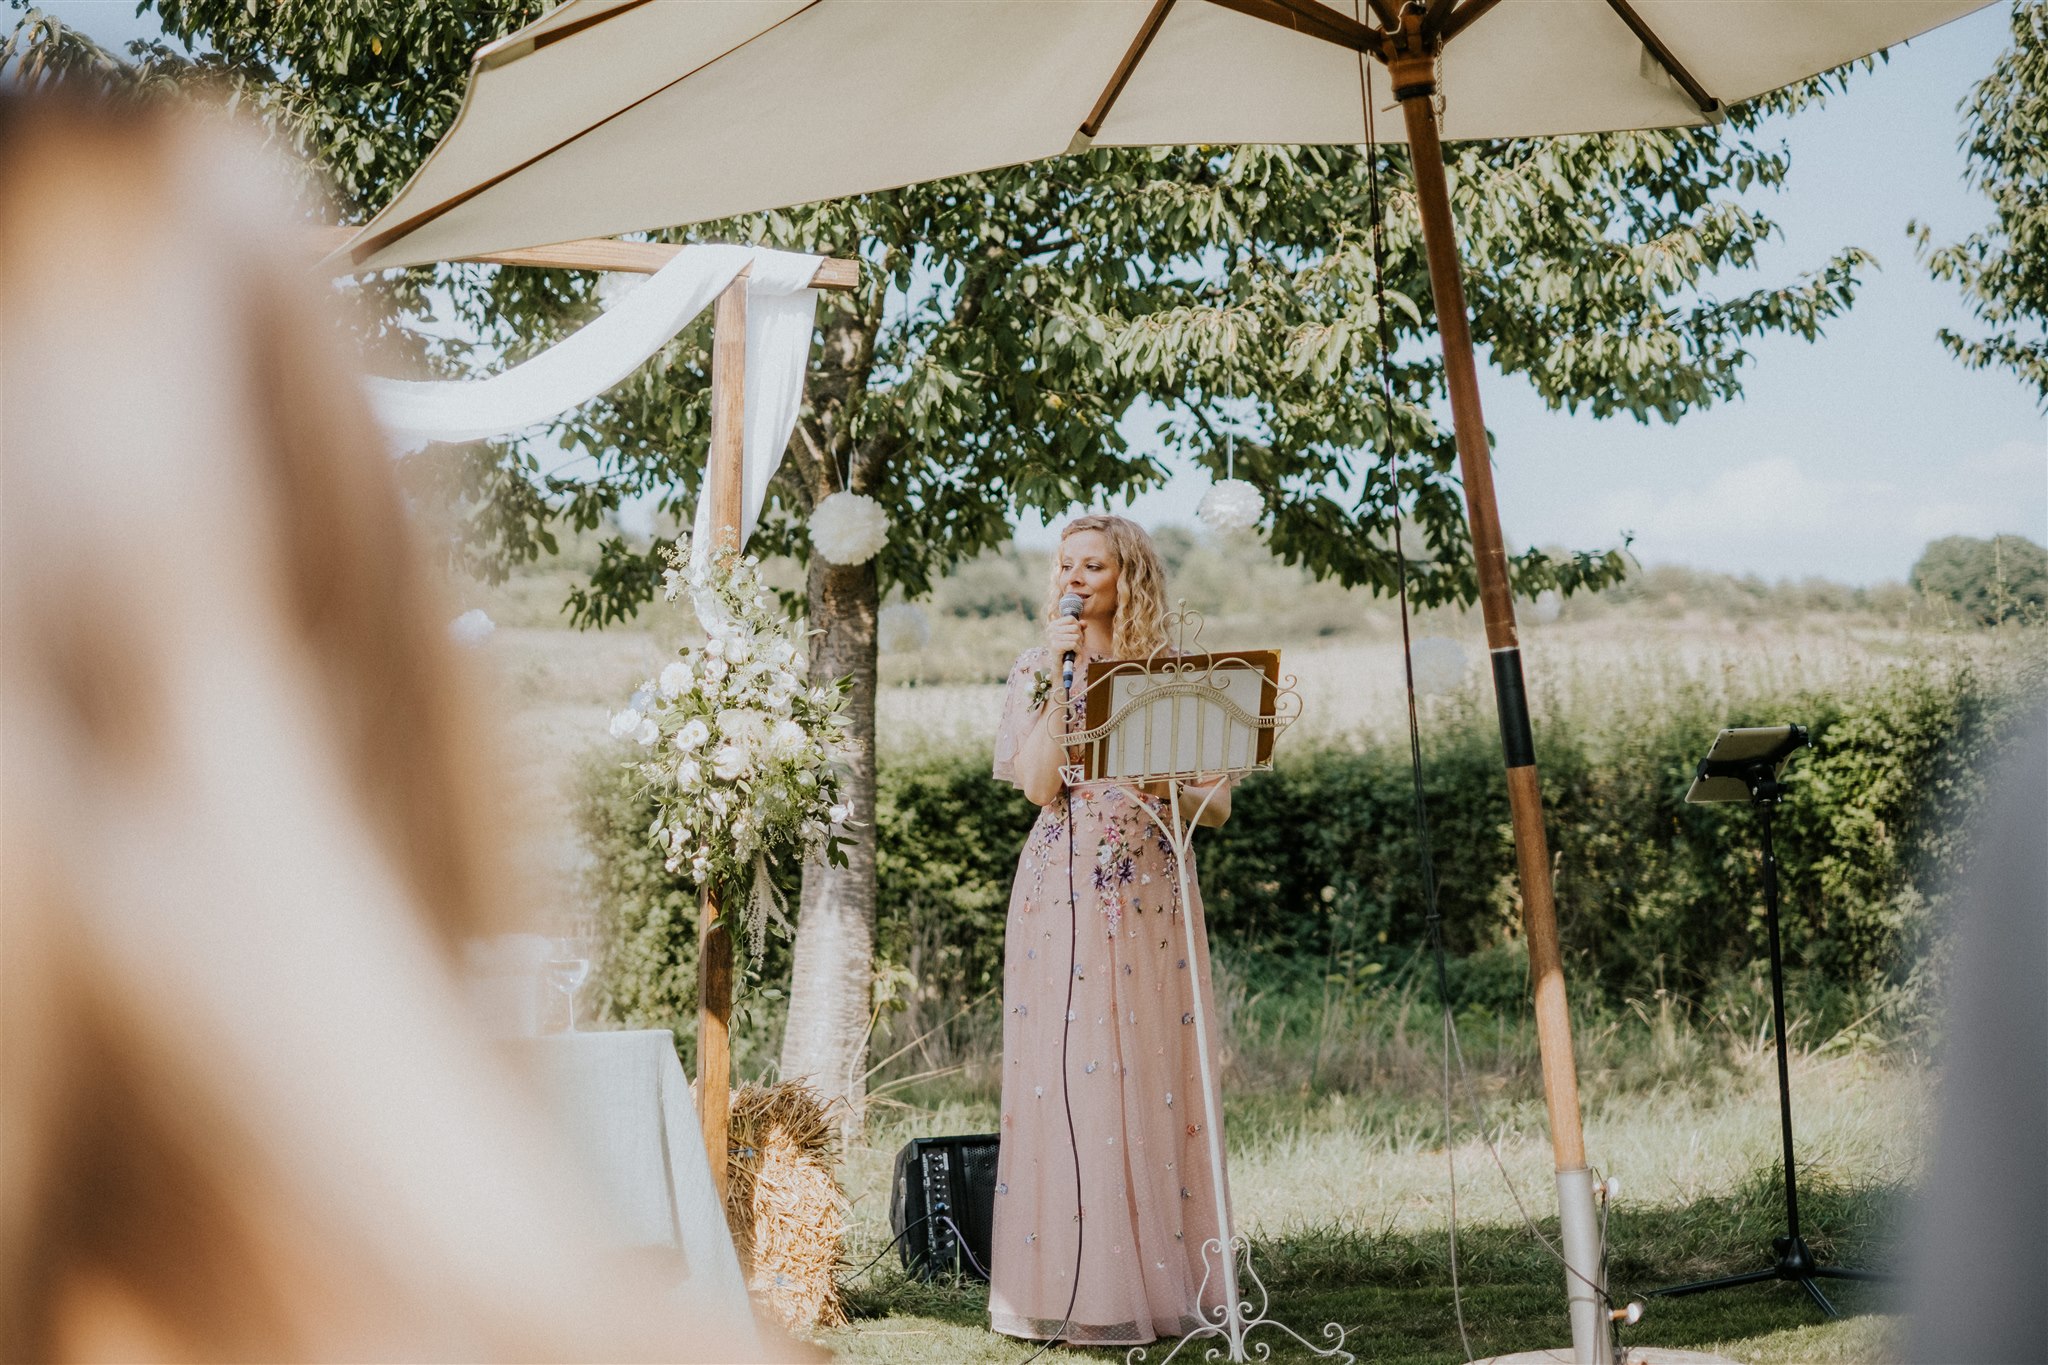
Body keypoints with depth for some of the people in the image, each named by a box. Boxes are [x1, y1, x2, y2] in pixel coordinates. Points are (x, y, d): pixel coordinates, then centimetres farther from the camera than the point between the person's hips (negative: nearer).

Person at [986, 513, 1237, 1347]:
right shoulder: (1039, 673, 7)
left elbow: (1217, 805, 6)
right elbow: (1039, 784, -9)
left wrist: (1170, 789, -14)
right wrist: (1059, 677, -10)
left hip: (1153, 898, 1)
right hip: (1064, 897, -1)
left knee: (1158, 1081, 1)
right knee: (1066, 1081, -5)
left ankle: (1165, 1280, 8)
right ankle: (1078, 1287, 0)